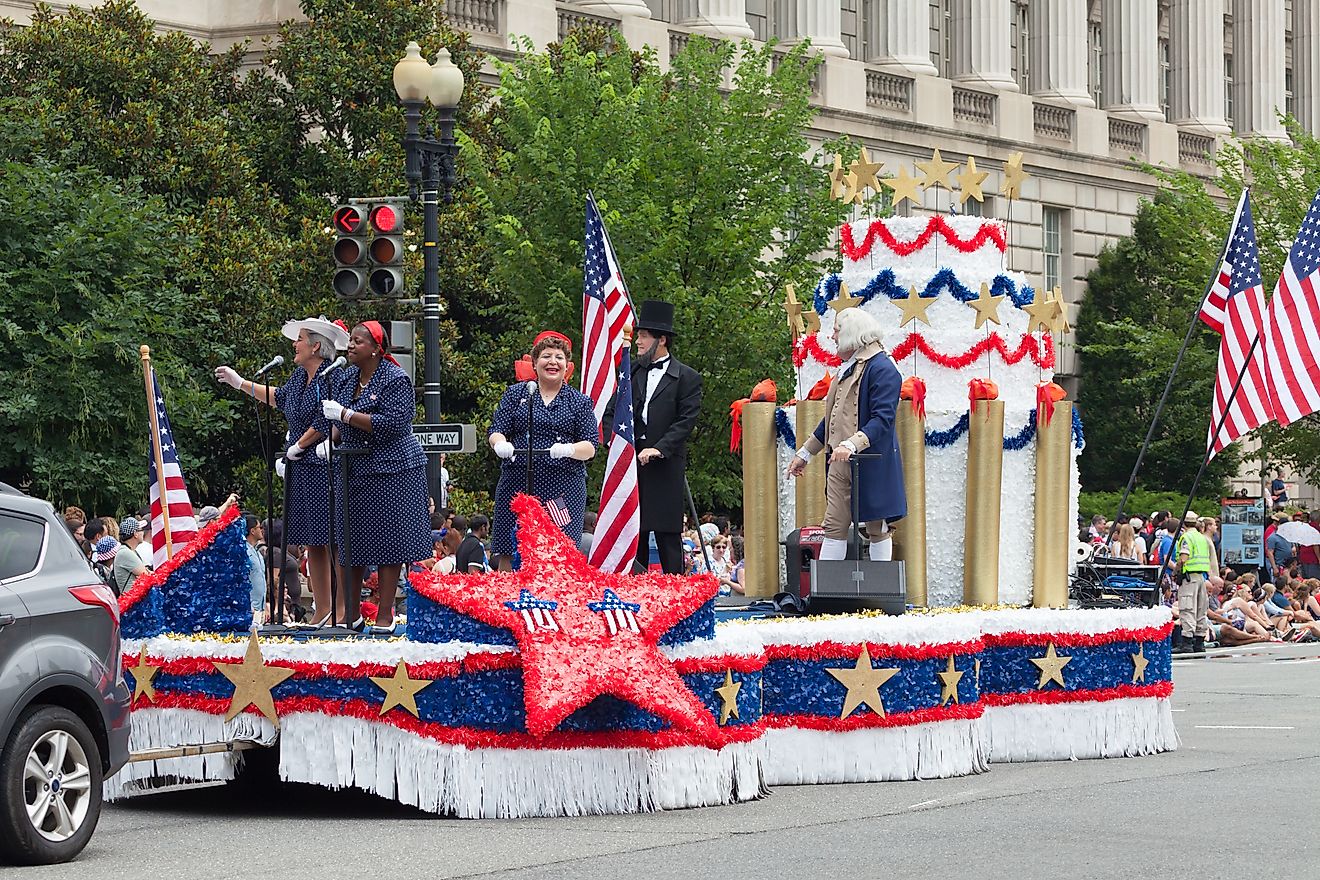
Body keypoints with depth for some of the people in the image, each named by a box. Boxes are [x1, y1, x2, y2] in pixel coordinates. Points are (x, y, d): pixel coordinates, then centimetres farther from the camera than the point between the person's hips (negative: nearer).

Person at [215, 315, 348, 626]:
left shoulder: (331, 378, -14)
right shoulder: (299, 375, 14)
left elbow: (324, 423, -19)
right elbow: (279, 398, 33)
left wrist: (297, 446, -7)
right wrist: (239, 383, 40)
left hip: (326, 468, -9)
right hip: (302, 470, 9)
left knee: (332, 540, -10)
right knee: (311, 541, 9)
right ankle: (322, 610, 14)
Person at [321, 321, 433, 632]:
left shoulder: (395, 379, -12)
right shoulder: (348, 377, 11)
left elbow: (393, 423, -23)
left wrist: (345, 415, -22)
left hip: (391, 470, -7)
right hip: (354, 469, 7)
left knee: (387, 542, -3)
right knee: (350, 543, 7)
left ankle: (385, 617, 2)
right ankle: (351, 614, 15)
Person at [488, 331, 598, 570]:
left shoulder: (580, 402, 12)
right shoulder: (515, 394, 14)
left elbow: (590, 447, 3)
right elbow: (496, 430, 8)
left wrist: (569, 449, -18)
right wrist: (500, 444, -16)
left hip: (564, 488, -1)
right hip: (517, 485, 1)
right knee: (509, 553, -3)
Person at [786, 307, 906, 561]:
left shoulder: (881, 369, -12)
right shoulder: (848, 368, 18)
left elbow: (883, 419, -22)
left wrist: (851, 445, -34)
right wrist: (805, 453, 29)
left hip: (871, 462, -9)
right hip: (840, 463, 9)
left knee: (877, 528, 2)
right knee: (834, 527, 4)